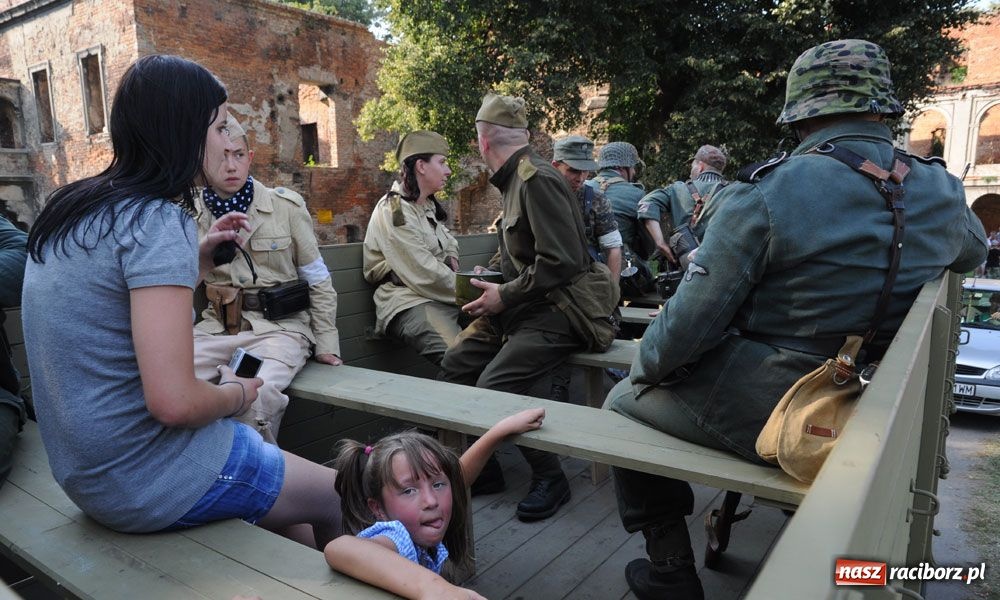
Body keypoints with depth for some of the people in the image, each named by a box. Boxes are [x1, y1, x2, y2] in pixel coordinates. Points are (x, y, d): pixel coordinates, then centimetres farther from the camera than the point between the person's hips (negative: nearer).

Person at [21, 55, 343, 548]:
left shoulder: (71, 208, 5)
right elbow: (174, 402, -28)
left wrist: (200, 257, 10)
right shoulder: (157, 220, -22)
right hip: (147, 479, -8)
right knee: (340, 497, 13)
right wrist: (237, 394, -7)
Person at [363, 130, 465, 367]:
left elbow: (448, 238, 38)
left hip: (443, 294, 9)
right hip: (410, 302, -8)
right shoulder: (393, 210, -10)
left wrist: (452, 256, 15)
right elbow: (424, 275, -17)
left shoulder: (428, 206, 18)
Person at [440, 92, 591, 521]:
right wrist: (491, 274, 11)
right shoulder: (515, 179, 12)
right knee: (455, 364, 0)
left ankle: (550, 479, 1)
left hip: (554, 312, -9)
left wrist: (504, 296, -16)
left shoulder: (537, 180, -17)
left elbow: (562, 261, -24)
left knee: (494, 387, -23)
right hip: (521, 308, 9)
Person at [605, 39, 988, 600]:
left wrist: (643, 367, -1)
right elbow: (973, 253, 22)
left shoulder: (768, 191, -21)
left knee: (622, 403, 15)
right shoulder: (943, 192, -2)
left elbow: (689, 323, -20)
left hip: (758, 412, -6)